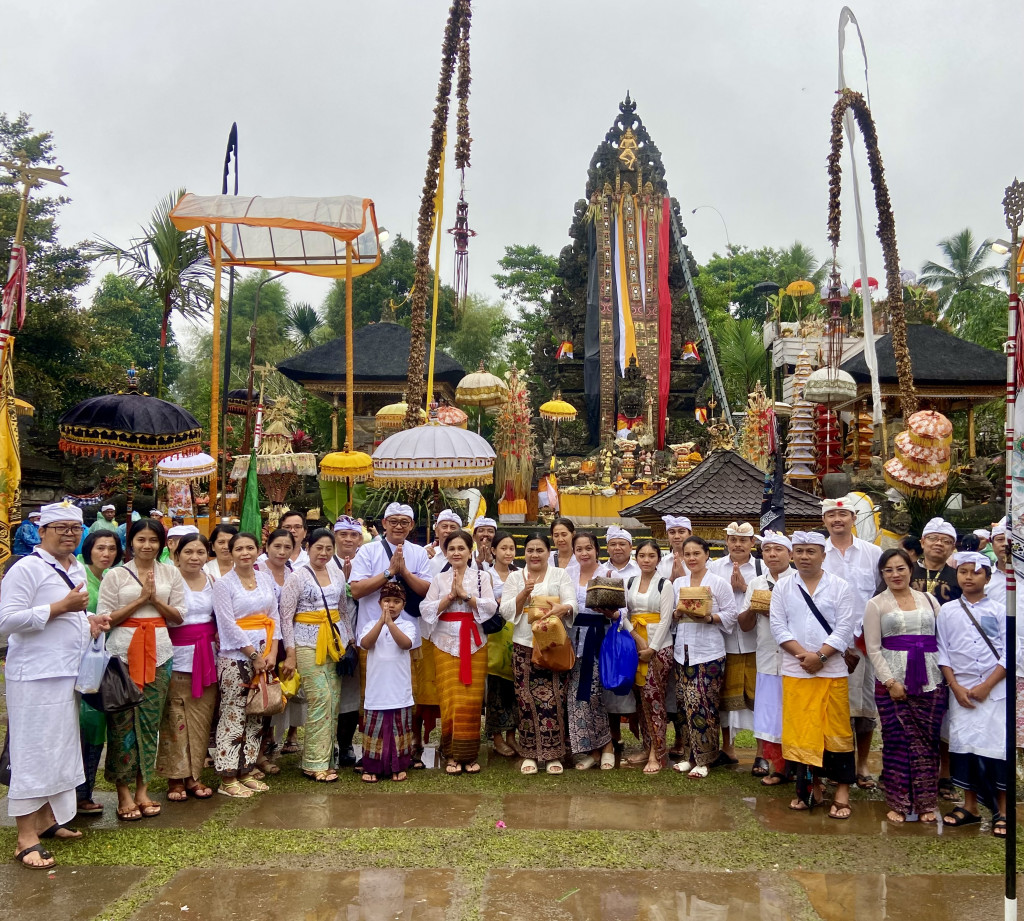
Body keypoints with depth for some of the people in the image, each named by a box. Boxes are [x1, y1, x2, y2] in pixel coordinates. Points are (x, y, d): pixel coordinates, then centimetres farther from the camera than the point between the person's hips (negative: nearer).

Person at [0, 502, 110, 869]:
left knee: (61, 748, 16)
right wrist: (61, 607, -21)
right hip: (36, 676, -8)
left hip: (70, 672, 9)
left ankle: (48, 818, 30)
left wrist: (89, 620, 6)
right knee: (34, 752, -3)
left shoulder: (76, 569, 14)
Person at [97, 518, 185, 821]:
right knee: (123, 722, -2)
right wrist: (140, 599, -9)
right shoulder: (115, 575, 3)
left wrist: (155, 598, -7)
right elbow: (105, 618, -3)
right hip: (124, 652, -2)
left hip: (158, 653, 2)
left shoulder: (170, 573, 9)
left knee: (150, 721, 5)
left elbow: (179, 616, 7)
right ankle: (123, 791, 8)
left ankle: (142, 788, 15)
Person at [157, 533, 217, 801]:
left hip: (207, 655, 5)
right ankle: (175, 778, 10)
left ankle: (194, 775, 18)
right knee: (175, 716, -3)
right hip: (178, 655, -5)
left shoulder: (212, 581, 10)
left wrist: (218, 634, 9)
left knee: (201, 717, 8)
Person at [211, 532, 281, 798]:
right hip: (235, 656, -5)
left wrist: (272, 652, -3)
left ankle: (246, 771, 18)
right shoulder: (223, 584, -5)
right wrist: (254, 655, -13)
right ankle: (227, 778, 3)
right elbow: (228, 625, -11)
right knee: (233, 715, -3)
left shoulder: (265, 578, 9)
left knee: (256, 715, 9)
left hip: (264, 655, 6)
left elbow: (274, 617, 9)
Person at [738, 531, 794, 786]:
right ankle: (769, 762, 17)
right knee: (767, 711, 7)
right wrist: (753, 608, -6)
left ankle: (782, 767, 12)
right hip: (767, 658, 4)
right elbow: (744, 624, 14)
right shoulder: (756, 583, 14)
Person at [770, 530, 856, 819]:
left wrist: (820, 656, -14)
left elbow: (844, 628, -5)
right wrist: (803, 655, -13)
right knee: (801, 730, 5)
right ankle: (811, 787, 19)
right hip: (795, 672, 2)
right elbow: (778, 626, -1)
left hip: (832, 671, -2)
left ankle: (842, 790, 10)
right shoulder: (782, 587, 6)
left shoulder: (840, 587, 1)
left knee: (836, 730, 1)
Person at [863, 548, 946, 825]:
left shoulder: (928, 600, 12)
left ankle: (926, 804, 15)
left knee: (928, 742, 4)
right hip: (892, 682, -2)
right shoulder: (876, 604, 4)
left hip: (931, 682, 2)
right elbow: (873, 649, -1)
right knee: (897, 742, 1)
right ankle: (898, 804, 12)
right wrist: (890, 681, -10)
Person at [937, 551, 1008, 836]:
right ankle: (970, 807, 17)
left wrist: (986, 686, -10)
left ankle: (1002, 811, 9)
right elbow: (942, 652, 5)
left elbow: (1008, 654, -2)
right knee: (964, 746, 4)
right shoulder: (947, 611, 5)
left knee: (997, 746, -3)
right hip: (960, 690, 2)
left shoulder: (998, 611, 2)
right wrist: (956, 687, -5)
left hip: (994, 690, -1)